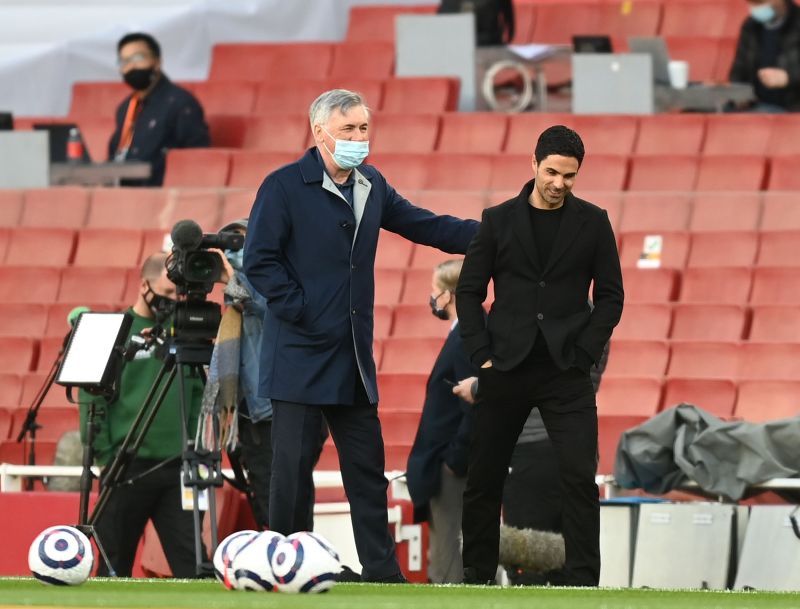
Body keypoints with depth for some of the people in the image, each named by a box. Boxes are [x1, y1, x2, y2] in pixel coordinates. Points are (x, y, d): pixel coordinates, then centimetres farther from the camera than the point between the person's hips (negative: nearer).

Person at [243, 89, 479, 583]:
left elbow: (426, 227, 17)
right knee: (294, 464, -4)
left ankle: (382, 570, 10)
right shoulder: (285, 187, -7)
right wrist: (302, 313, -15)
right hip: (301, 356, -7)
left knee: (367, 466, 7)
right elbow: (260, 261, -10)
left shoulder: (372, 186, 13)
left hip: (354, 357, 7)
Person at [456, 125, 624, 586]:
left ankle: (582, 578, -6)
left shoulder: (592, 222, 5)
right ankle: (477, 574, 16)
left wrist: (584, 354, -5)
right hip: (506, 370, 1)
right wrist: (482, 354, -3)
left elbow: (610, 296, 5)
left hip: (567, 373, -1)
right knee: (484, 479, 5)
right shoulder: (500, 220, 5)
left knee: (580, 476, -10)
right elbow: (469, 291, 7)